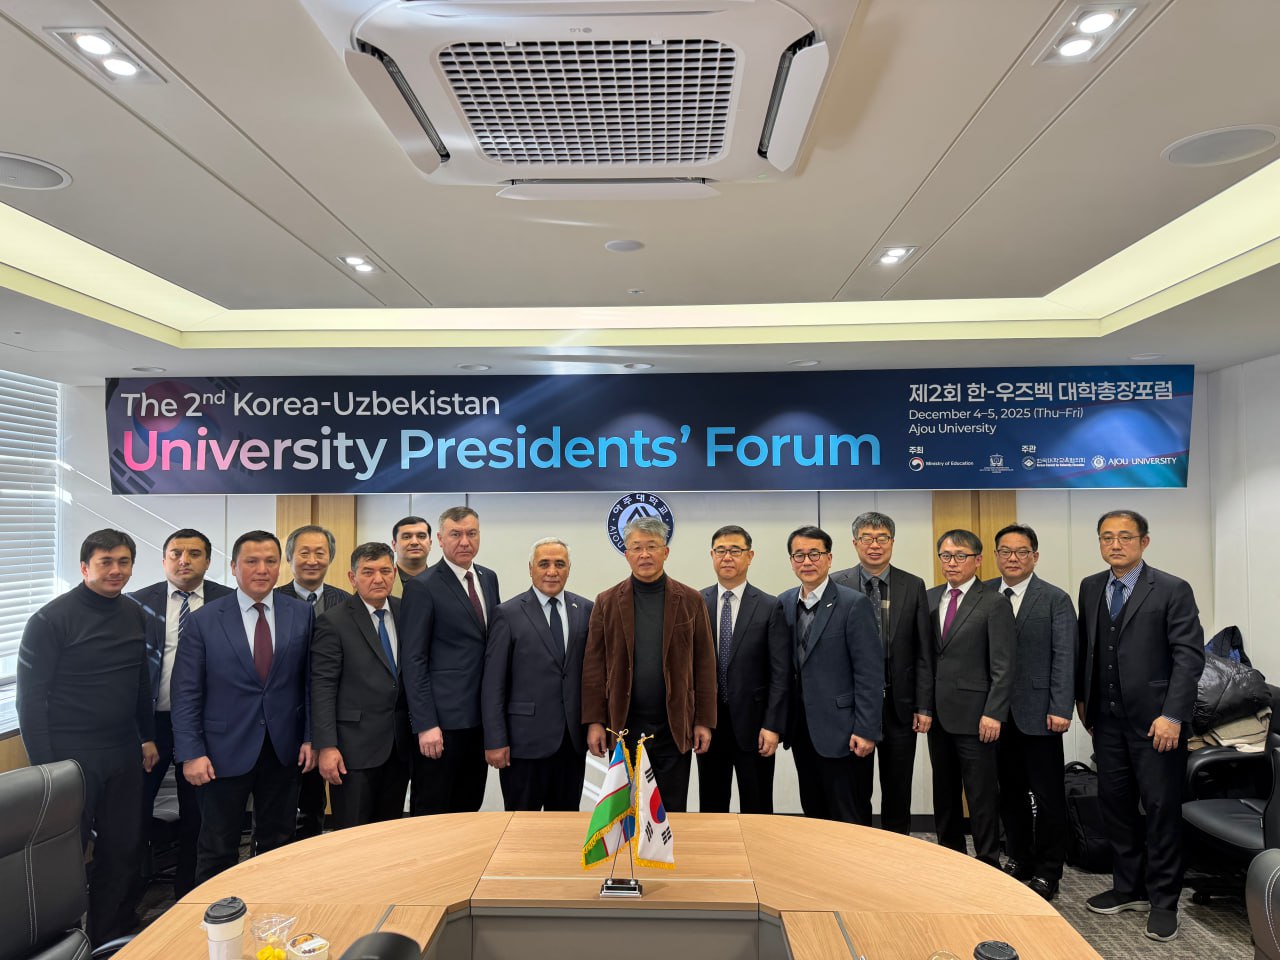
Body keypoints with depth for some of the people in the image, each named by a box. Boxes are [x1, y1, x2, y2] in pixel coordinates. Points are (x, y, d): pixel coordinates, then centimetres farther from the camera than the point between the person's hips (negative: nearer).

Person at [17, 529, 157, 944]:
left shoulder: (134, 615, 6)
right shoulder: (51, 620, -11)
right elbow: (31, 696, -10)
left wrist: (148, 737, 16)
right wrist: (43, 765, -12)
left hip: (124, 755, 6)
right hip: (71, 758, -5)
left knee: (123, 848, 13)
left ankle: (110, 935, 31)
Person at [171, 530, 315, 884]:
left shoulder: (302, 613, 1)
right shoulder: (204, 620, -4)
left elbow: (311, 680, 3)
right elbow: (186, 693, -4)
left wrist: (311, 736, -2)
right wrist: (191, 753, -9)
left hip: (284, 749, 2)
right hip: (225, 751, -2)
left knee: (278, 844, 15)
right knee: (217, 850, 11)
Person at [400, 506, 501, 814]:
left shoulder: (489, 578, 10)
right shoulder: (422, 587, -10)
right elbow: (413, 660, -12)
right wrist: (426, 725, -16)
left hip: (482, 717, 6)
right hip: (443, 719, -6)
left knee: (469, 809, 16)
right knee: (432, 812, 6)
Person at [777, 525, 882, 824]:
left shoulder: (853, 604, -11)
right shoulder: (784, 603, 6)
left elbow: (870, 672, -13)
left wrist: (866, 730, -15)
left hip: (836, 728, -5)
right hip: (800, 727, 6)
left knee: (846, 817, 3)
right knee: (812, 811, 15)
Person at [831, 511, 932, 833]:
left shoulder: (913, 586, 2)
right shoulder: (837, 585, -3)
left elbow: (923, 652, 2)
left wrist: (924, 706, -3)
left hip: (900, 704, 1)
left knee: (898, 791, 12)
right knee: (855, 789, 10)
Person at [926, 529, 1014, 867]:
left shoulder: (994, 603, -6)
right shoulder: (930, 598, 10)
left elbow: (1003, 666, -9)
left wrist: (993, 713, -15)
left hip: (974, 715, -5)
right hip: (937, 713, 6)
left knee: (982, 794, 3)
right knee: (944, 792, 15)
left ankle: (988, 862, 16)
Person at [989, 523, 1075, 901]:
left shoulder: (1055, 599, -2)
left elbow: (1064, 657, -6)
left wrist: (1060, 709, -13)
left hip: (1037, 713, -3)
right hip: (996, 712, 3)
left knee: (1048, 797, 6)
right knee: (1010, 793, 13)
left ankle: (1047, 873, 18)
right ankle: (1018, 859, 27)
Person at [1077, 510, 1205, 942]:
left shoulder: (1172, 590, -8)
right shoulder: (1090, 588, 8)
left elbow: (1190, 655, -12)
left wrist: (1173, 716, -18)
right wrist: (1082, 697, 11)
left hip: (1155, 720, -5)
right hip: (1107, 718, 5)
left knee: (1162, 809, 4)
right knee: (1115, 804, 12)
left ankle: (1163, 901, 18)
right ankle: (1129, 887, 28)